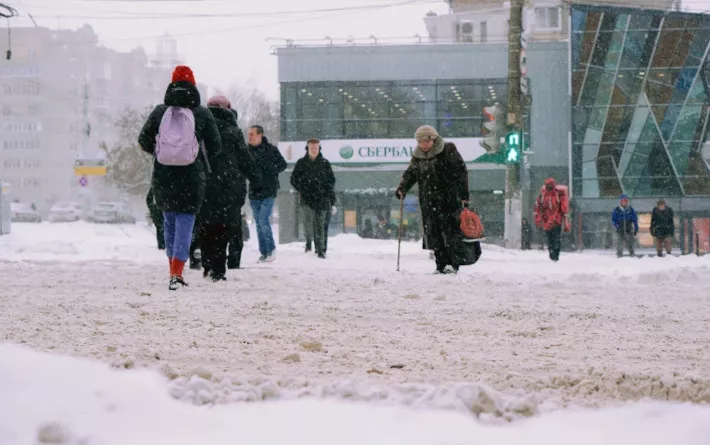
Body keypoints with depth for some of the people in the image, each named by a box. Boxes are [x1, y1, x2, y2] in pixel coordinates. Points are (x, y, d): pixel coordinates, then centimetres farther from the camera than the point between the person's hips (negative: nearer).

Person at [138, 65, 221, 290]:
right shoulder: (202, 114, -4)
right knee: (185, 221, 1)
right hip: (192, 177, -2)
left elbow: (144, 140, 2)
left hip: (163, 177, 2)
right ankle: (176, 273, -11)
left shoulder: (159, 112, -1)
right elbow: (215, 145, -1)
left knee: (169, 221, 17)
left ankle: (174, 270, 21)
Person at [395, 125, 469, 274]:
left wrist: (464, 194, -12)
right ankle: (441, 265, 7)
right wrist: (402, 188, -1)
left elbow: (461, 172, -6)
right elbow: (410, 173, 18)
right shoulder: (418, 156, 11)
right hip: (428, 200, 5)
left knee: (449, 231, -8)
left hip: (448, 199, -5)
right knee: (434, 234, 3)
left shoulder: (448, 150, -5)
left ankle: (452, 263, -7)